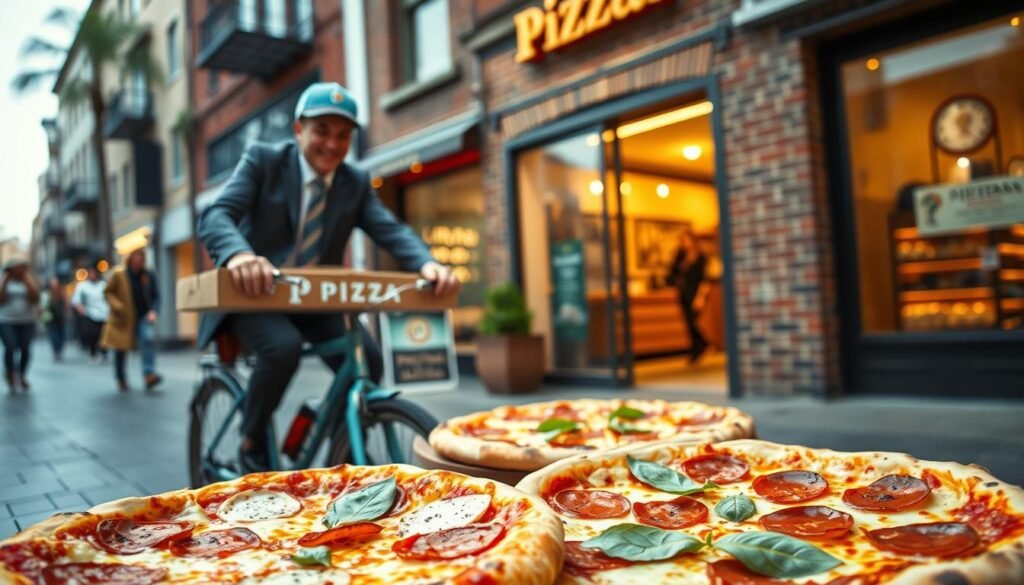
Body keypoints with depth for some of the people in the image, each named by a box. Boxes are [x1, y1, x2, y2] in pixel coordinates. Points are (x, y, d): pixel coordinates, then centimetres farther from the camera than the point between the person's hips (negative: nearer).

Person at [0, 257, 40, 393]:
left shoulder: (29, 280, 4)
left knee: (25, 349, -2)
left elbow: (35, 299, -8)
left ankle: (22, 375, 19)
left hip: (27, 321, 1)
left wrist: (27, 281, -11)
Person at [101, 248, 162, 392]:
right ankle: (121, 379, 28)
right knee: (121, 348, 8)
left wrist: (153, 311, -13)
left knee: (149, 338, -25)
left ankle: (149, 374, -28)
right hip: (124, 319, 0)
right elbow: (108, 292, 4)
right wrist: (116, 305, -13)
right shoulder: (119, 274, -4)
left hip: (144, 316, 0)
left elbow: (155, 296, 4)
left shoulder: (149, 275, 0)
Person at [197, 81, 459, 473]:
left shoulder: (356, 184, 3)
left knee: (367, 362, -19)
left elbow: (392, 230, -12)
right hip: (252, 292, -3)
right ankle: (252, 445, -6)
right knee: (283, 346, -33)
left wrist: (427, 264, -35)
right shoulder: (263, 160, -7)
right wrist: (239, 254, -45)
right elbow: (215, 217, -20)